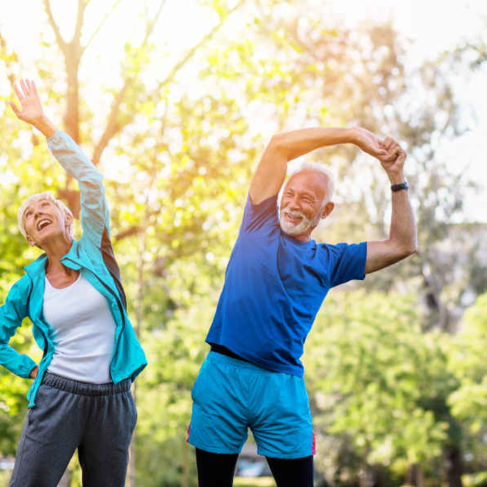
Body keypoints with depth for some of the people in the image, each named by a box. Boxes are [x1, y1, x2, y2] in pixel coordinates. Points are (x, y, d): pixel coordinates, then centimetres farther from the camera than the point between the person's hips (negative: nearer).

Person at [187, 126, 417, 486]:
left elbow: (403, 245, 11)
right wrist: (354, 134, 2)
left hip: (282, 389, 1)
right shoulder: (260, 224, 10)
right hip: (222, 376, -1)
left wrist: (396, 178, 6)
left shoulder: (329, 261, 13)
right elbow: (279, 146, 3)